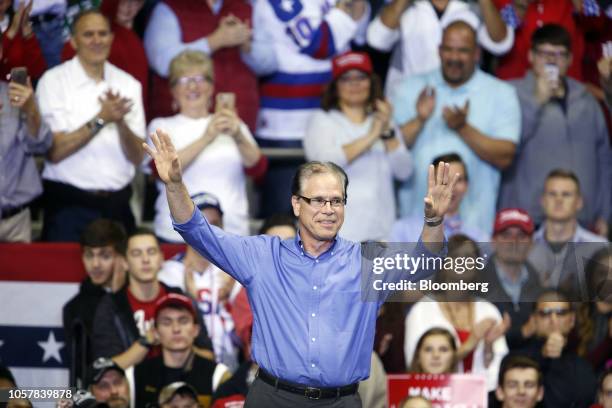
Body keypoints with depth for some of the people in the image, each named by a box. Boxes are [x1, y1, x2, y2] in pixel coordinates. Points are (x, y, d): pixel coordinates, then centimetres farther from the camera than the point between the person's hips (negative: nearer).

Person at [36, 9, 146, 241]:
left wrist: (121, 122, -16)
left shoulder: (128, 84, 8)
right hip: (69, 205, -3)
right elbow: (54, 152, -12)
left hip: (117, 205, 3)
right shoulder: (54, 81, -4)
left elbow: (137, 157, 2)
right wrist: (100, 120, -18)